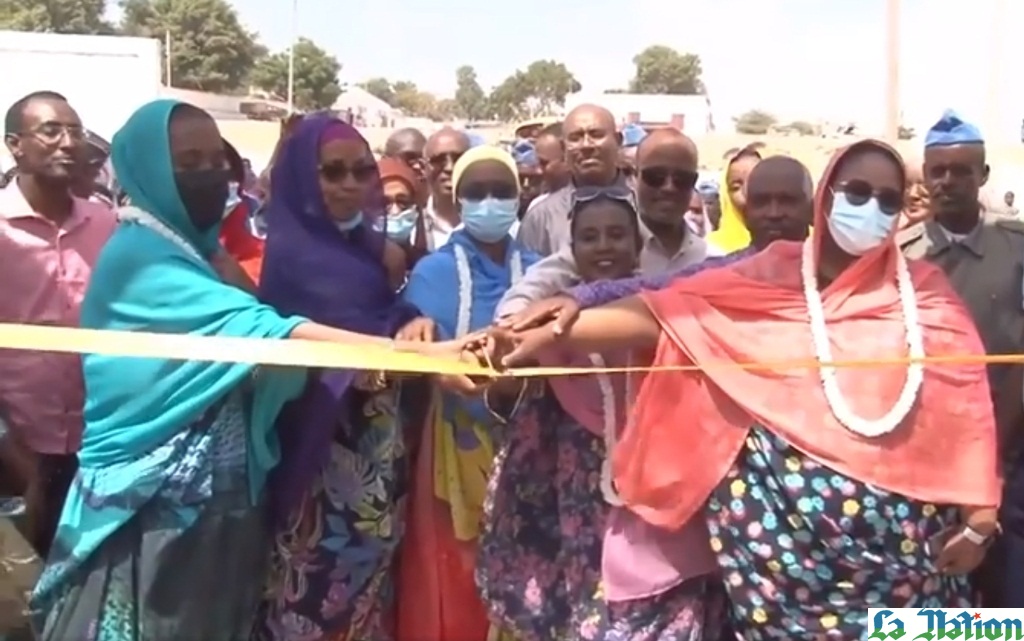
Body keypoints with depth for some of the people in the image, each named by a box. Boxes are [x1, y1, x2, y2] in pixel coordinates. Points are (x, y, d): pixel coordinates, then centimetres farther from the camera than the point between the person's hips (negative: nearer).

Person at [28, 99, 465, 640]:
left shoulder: (200, 250, 13)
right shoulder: (139, 256, -16)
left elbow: (238, 342, 11)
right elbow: (260, 328, -27)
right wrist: (419, 353, -35)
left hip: (224, 494, 8)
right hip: (153, 502, -8)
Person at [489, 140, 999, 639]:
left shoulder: (924, 291, 7)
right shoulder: (773, 276, 4)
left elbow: (964, 404, 3)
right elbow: (664, 312, -3)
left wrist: (977, 516, -5)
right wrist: (548, 335, -11)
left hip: (894, 529, 1)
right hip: (781, 517, -1)